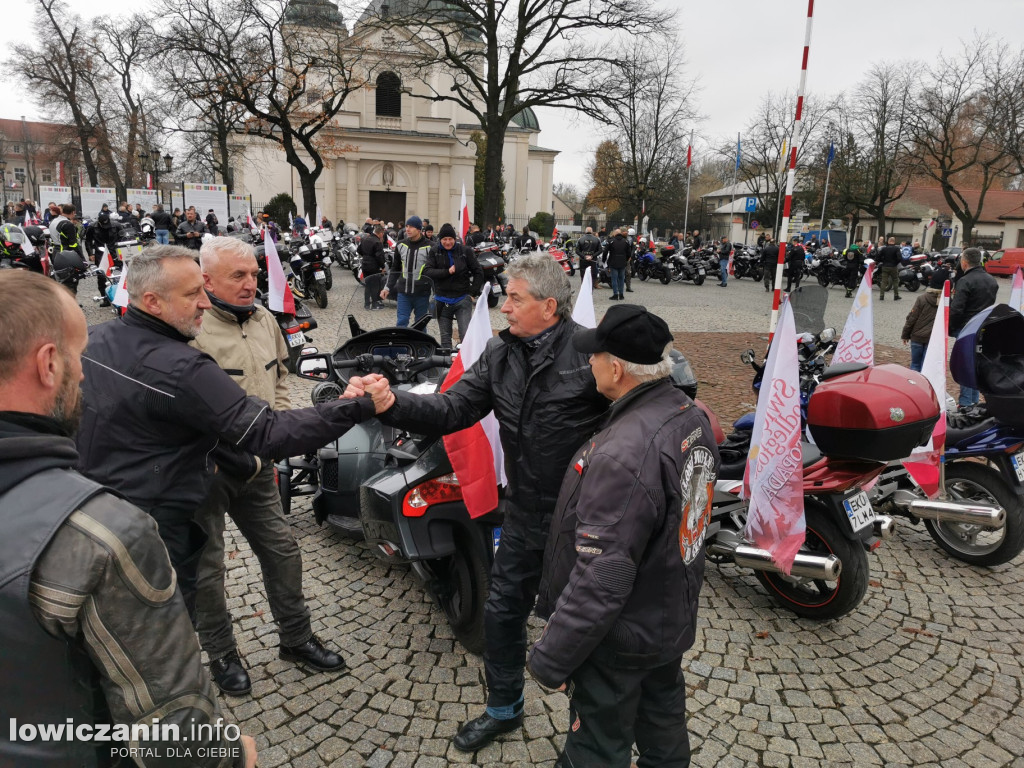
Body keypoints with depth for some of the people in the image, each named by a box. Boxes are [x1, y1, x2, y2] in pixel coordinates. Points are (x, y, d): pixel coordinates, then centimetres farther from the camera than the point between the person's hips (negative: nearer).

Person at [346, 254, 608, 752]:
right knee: (502, 610, 18)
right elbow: (452, 410, -6)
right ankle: (504, 709, 45)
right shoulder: (500, 353, -2)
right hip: (525, 514, 6)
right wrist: (391, 403, -21)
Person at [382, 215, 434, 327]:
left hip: (422, 294, -3)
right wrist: (388, 287, 11)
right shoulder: (401, 245, 8)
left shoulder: (429, 247, -5)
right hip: (403, 293, 3)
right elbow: (395, 269, 18)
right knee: (401, 323, -1)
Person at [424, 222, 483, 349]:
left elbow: (478, 273, 3)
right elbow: (427, 272, -9)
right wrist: (447, 272, -18)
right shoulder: (434, 252, 2)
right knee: (445, 337, 12)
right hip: (442, 300, 2)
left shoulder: (466, 251, -2)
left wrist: (472, 293, -4)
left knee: (466, 336, -10)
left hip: (462, 299, -2)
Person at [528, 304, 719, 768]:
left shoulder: (623, 455, -35)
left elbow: (601, 579, -32)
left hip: (622, 636, -8)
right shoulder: (693, 418, -6)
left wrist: (551, 657, -21)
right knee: (664, 730, 29)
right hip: (674, 620, 8)